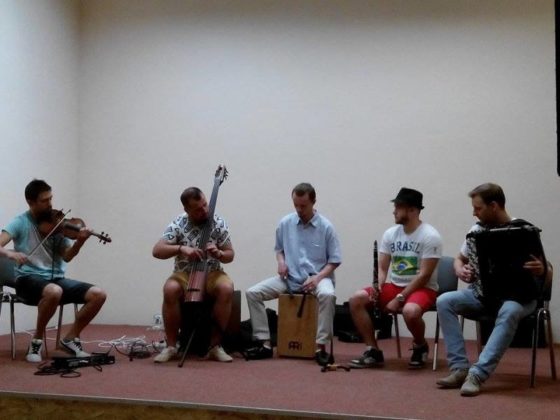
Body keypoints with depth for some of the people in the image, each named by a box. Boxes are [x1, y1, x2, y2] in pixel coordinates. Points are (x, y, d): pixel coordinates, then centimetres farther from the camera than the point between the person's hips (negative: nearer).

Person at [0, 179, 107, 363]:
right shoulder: (21, 222, -2)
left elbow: (67, 256, 0)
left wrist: (80, 242, -19)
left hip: (57, 278, 5)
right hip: (29, 278, -4)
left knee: (98, 294, -16)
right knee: (54, 291, -40)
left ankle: (70, 338, 3)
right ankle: (37, 340, -14)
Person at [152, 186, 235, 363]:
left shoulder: (218, 223, -5)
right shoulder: (178, 224, -7)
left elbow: (230, 255, 2)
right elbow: (157, 250, -15)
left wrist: (219, 254, -22)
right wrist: (181, 248, -31)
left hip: (211, 273, 1)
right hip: (184, 274, -1)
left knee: (226, 288, -33)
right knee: (170, 290, -34)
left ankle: (215, 345, -20)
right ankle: (171, 346, -18)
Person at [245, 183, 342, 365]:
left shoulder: (326, 227, -6)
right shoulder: (285, 223, 3)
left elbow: (334, 261, -2)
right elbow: (279, 249, 19)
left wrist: (318, 277, -18)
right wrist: (281, 261, -4)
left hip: (316, 277, -3)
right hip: (290, 278, 4)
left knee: (328, 295, -39)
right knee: (252, 293, -14)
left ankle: (321, 347, -27)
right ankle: (265, 344, -9)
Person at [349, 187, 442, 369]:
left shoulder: (430, 236, -13)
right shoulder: (390, 233, 4)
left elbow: (424, 275, -17)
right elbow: (382, 268, 5)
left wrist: (399, 298, -21)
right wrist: (378, 287, -17)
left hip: (422, 288, -6)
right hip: (394, 285, 6)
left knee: (410, 311, -39)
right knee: (356, 299, -15)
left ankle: (420, 346, -3)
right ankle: (373, 351, -8)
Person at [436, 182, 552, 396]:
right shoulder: (476, 230, 3)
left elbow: (549, 274, -7)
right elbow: (459, 259, 19)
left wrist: (541, 270, -31)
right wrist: (460, 270, -5)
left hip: (518, 296, -5)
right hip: (484, 293, 5)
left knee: (509, 312, -39)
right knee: (444, 301, -20)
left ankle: (477, 374, -39)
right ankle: (459, 368, -21)